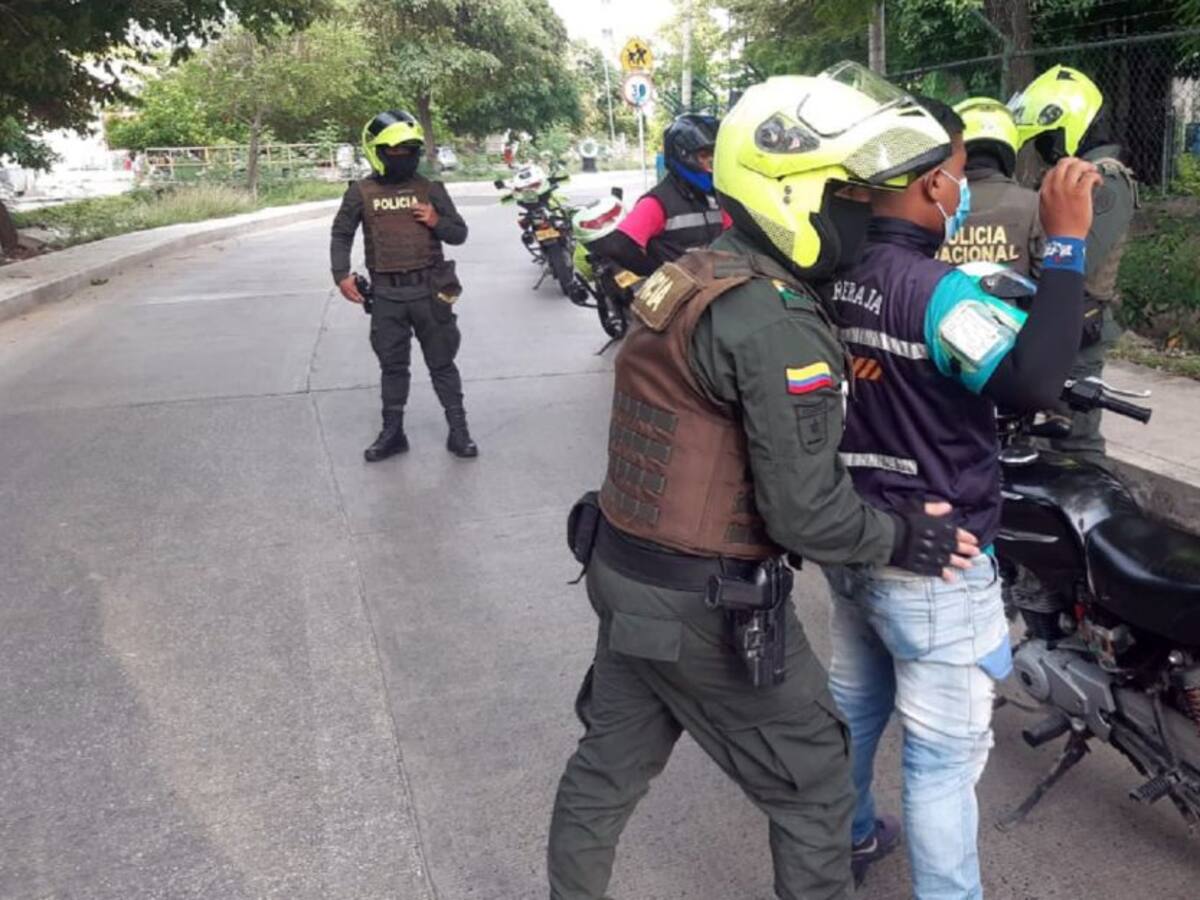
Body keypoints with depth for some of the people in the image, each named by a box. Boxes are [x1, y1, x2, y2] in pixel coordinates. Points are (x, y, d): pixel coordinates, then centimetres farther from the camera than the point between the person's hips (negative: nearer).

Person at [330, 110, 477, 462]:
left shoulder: (431, 187, 2)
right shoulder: (361, 192, 2)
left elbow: (460, 233, 8)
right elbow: (341, 235, 9)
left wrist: (437, 222, -13)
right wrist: (341, 275, -4)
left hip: (429, 290, 0)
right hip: (387, 294, 1)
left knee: (442, 363, 7)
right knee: (392, 366, 10)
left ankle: (458, 430, 16)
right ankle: (392, 432, 22)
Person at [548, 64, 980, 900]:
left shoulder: (690, 273, 5)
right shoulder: (777, 323, -23)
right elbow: (804, 511, -22)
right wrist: (902, 538, -4)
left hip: (622, 571, 9)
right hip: (708, 606, -8)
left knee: (612, 760, 24)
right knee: (813, 780, 15)